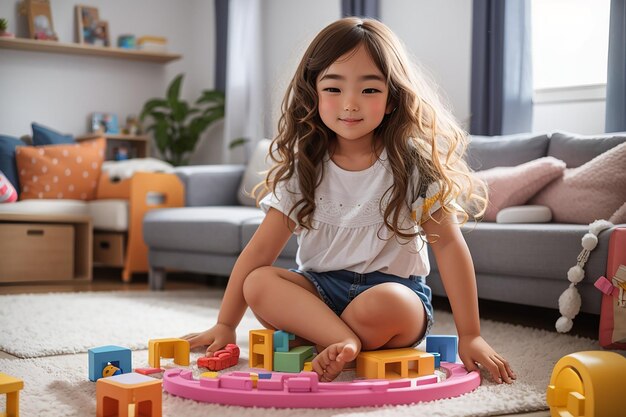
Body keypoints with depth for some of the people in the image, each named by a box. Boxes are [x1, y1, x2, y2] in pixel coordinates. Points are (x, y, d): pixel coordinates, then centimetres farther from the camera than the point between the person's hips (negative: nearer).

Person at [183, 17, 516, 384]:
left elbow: (448, 243, -10)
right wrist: (225, 325, -7)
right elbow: (261, 248, -2)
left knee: (382, 304, -37)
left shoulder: (413, 164, -8)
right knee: (258, 283, -24)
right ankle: (347, 342, -30)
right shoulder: (303, 168, 0)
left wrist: (470, 336, -14)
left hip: (396, 289, -3)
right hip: (320, 289, 3)